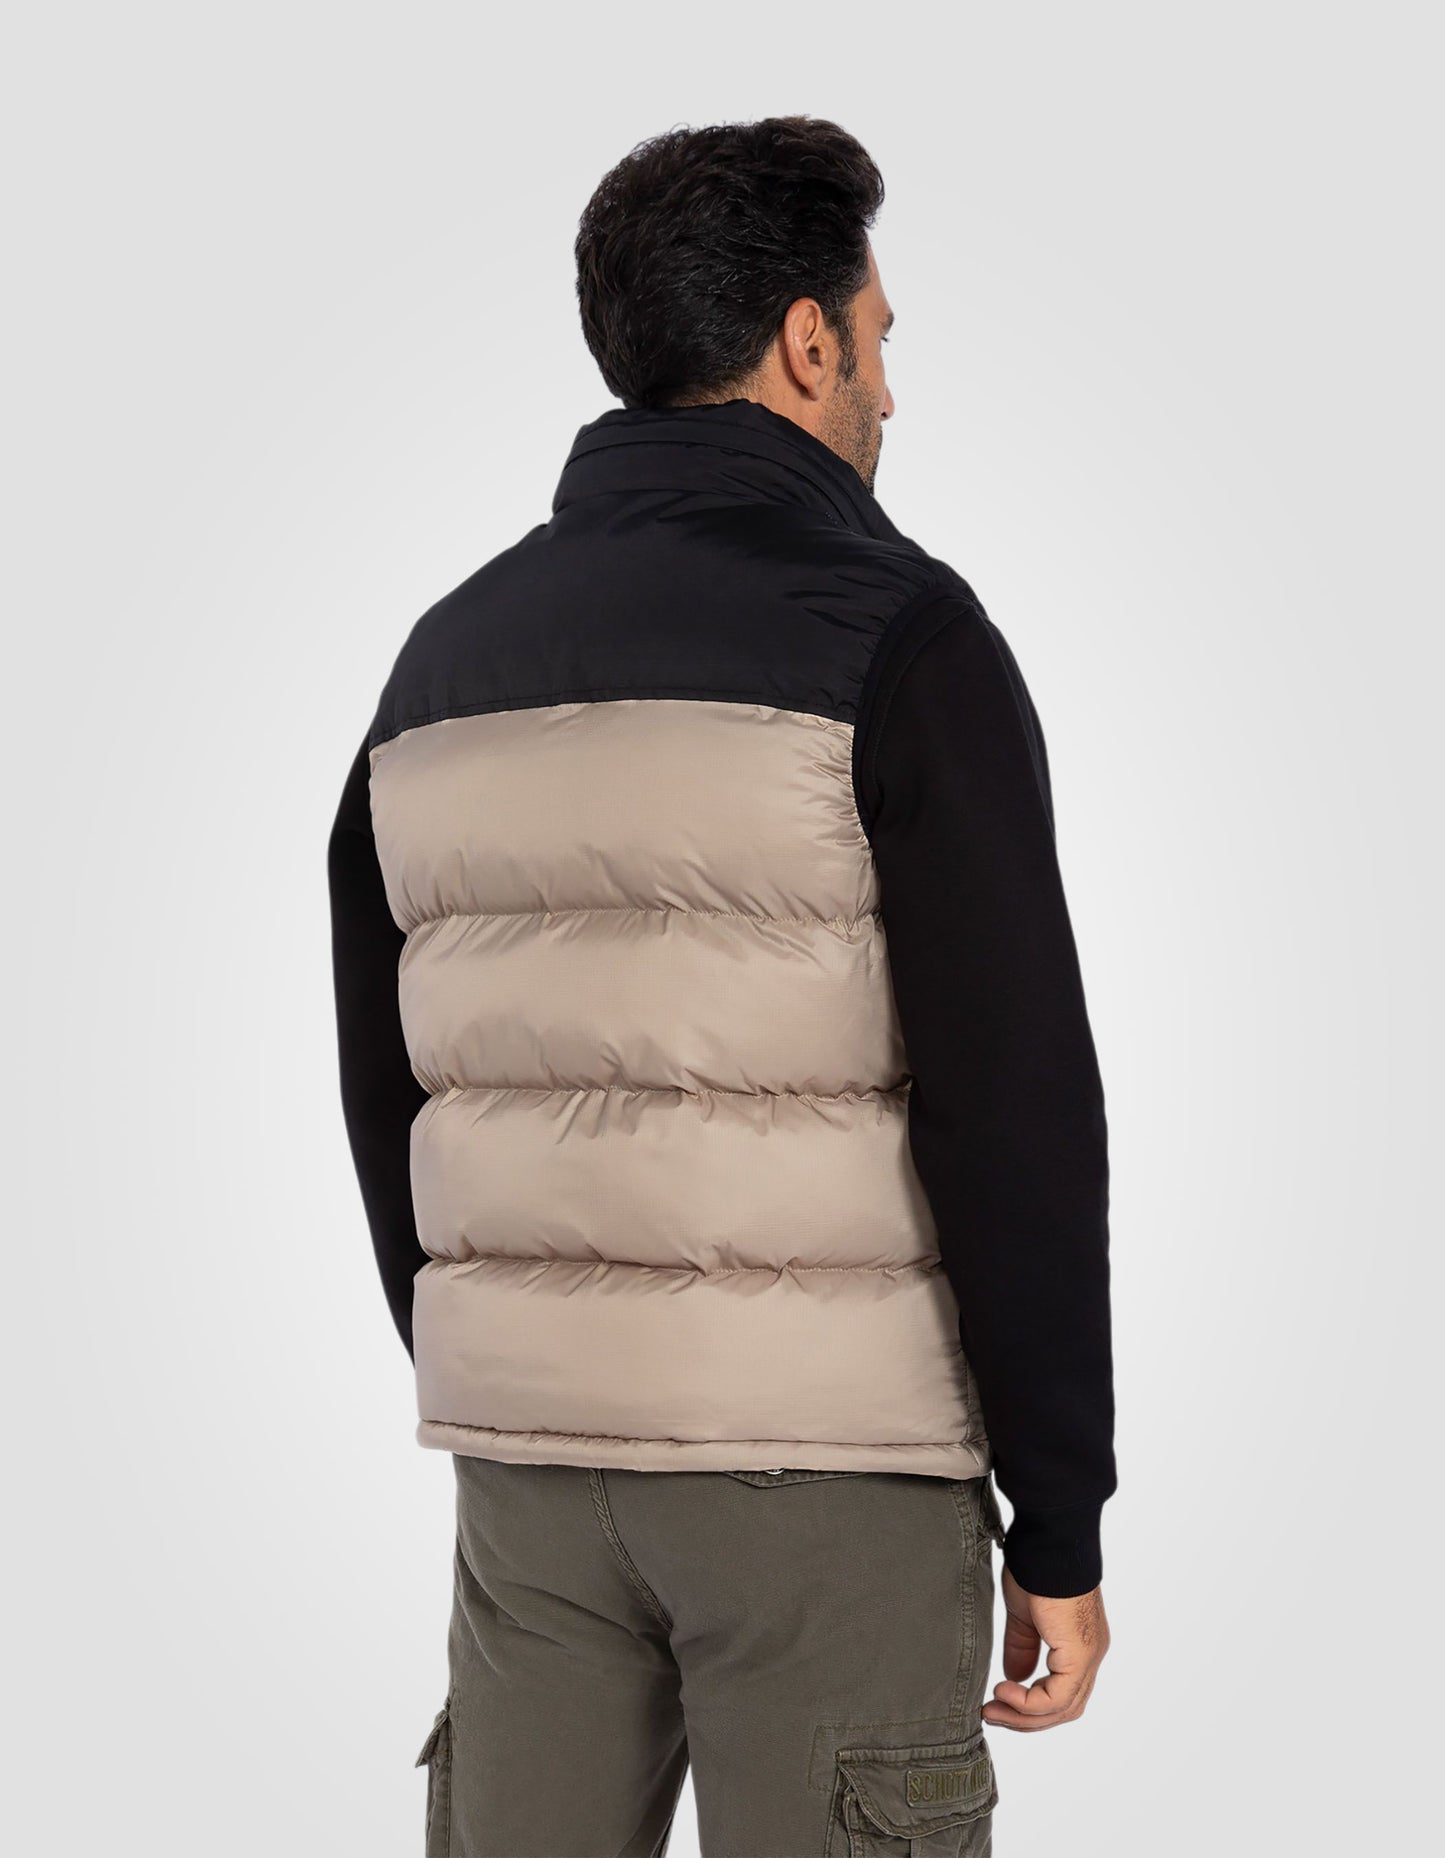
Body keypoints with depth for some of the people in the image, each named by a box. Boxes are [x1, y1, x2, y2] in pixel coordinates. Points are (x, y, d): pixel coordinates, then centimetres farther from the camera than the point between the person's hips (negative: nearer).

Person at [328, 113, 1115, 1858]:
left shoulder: (447, 657, 9)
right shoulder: (892, 633, -9)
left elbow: (385, 1093, 13)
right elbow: (1014, 1109, -14)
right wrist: (1060, 1521, -7)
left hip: (528, 1450, 6)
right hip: (830, 1455, -5)